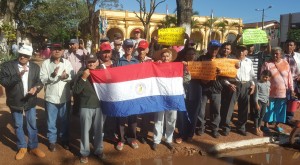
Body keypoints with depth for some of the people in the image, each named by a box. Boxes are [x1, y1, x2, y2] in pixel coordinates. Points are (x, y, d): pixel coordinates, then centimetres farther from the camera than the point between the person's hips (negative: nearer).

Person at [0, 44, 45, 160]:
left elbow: (39, 81, 1)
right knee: (18, 126, 13)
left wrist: (36, 88, -22)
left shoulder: (35, 67, -1)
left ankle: (33, 147, 28)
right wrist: (18, 76, -30)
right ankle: (22, 147, 31)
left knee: (32, 125, 12)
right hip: (15, 101, -1)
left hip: (30, 101, 2)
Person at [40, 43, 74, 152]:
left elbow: (73, 78, 0)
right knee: (51, 121, 10)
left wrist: (66, 77, -20)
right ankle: (52, 141, 27)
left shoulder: (67, 63, 3)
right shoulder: (46, 63, -3)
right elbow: (42, 79, -10)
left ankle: (65, 140, 32)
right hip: (51, 97, -2)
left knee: (64, 120, 15)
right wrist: (53, 75, -25)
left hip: (65, 97, 2)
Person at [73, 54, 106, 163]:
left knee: (99, 129, 13)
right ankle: (84, 153, 20)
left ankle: (98, 150, 30)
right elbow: (75, 90, -12)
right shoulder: (81, 73, -3)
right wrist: (83, 78, -19)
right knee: (85, 130, 6)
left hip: (99, 106, 2)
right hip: (86, 107, -2)